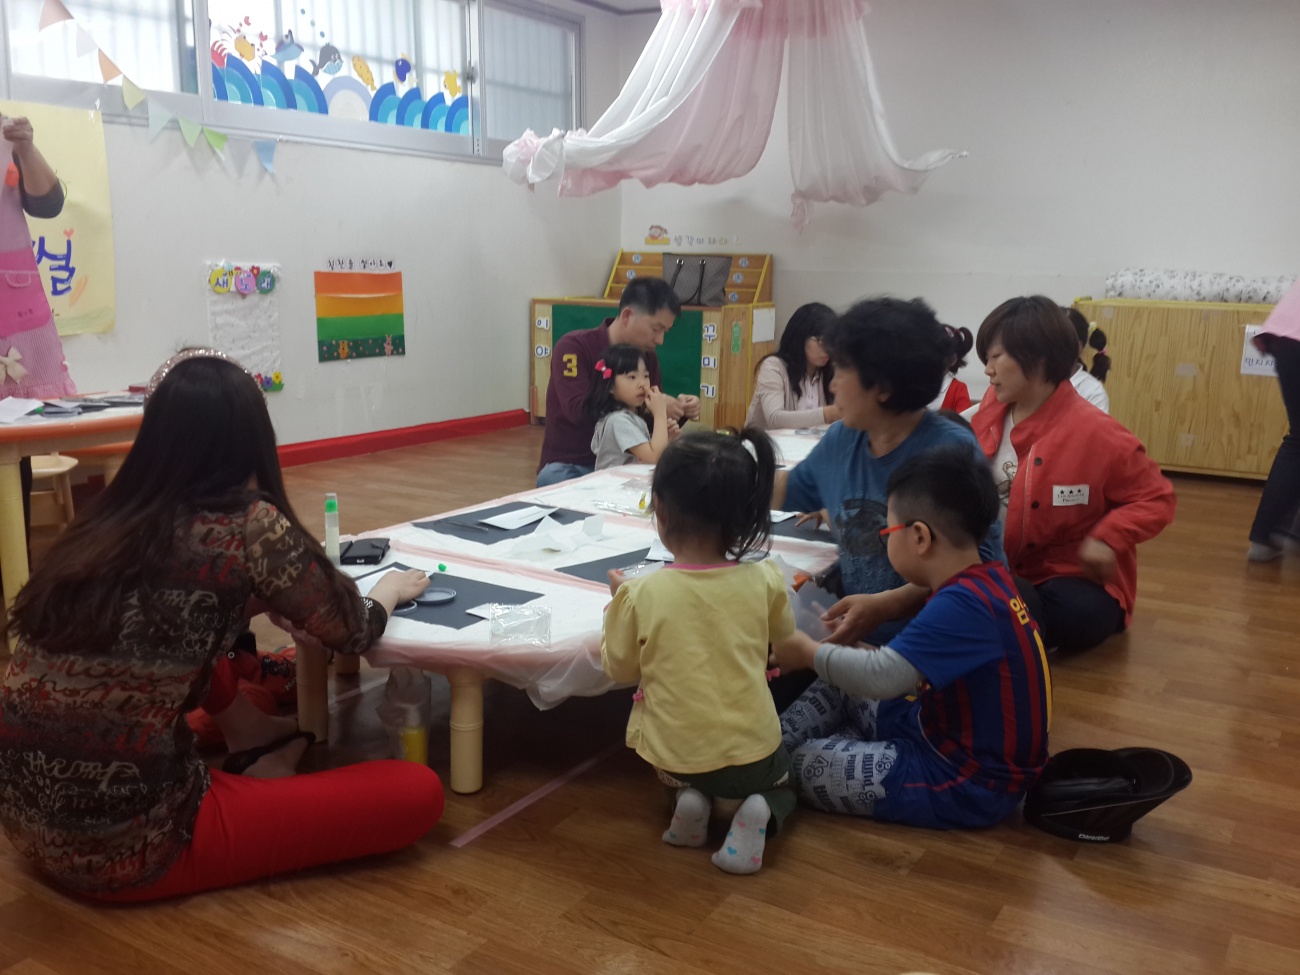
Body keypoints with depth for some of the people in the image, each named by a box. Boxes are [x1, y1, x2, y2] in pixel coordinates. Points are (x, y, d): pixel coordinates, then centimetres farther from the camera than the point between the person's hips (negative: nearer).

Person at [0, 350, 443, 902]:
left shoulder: (106, 518, 5)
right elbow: (352, 632, 3)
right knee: (418, 794, -2)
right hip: (124, 852, -8)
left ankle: (256, 747, 30)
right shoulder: (248, 524, -13)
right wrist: (390, 590, 22)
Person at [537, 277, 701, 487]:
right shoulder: (574, 347, -12)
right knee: (551, 479, -36)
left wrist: (679, 411, -12)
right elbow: (578, 411, -26)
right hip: (568, 466, -3)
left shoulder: (647, 356, 4)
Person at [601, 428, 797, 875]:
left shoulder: (642, 595, -20)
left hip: (675, 754, 1)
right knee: (780, 780, 32)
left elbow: (620, 669, -4)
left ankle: (690, 796, 3)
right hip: (752, 749, 0)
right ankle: (758, 812, -1)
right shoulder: (764, 581, -14)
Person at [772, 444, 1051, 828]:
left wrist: (809, 651, -17)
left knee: (803, 763, -10)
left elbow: (881, 677, -33)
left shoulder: (962, 605, -28)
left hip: (969, 785, -10)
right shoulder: (987, 580, 2)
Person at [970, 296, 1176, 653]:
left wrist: (1108, 538, -25)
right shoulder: (989, 413, -1)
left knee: (1077, 614, -36)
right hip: (1002, 572, 5)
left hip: (1077, 581, -4)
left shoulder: (1095, 433, -17)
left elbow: (1157, 499, -9)